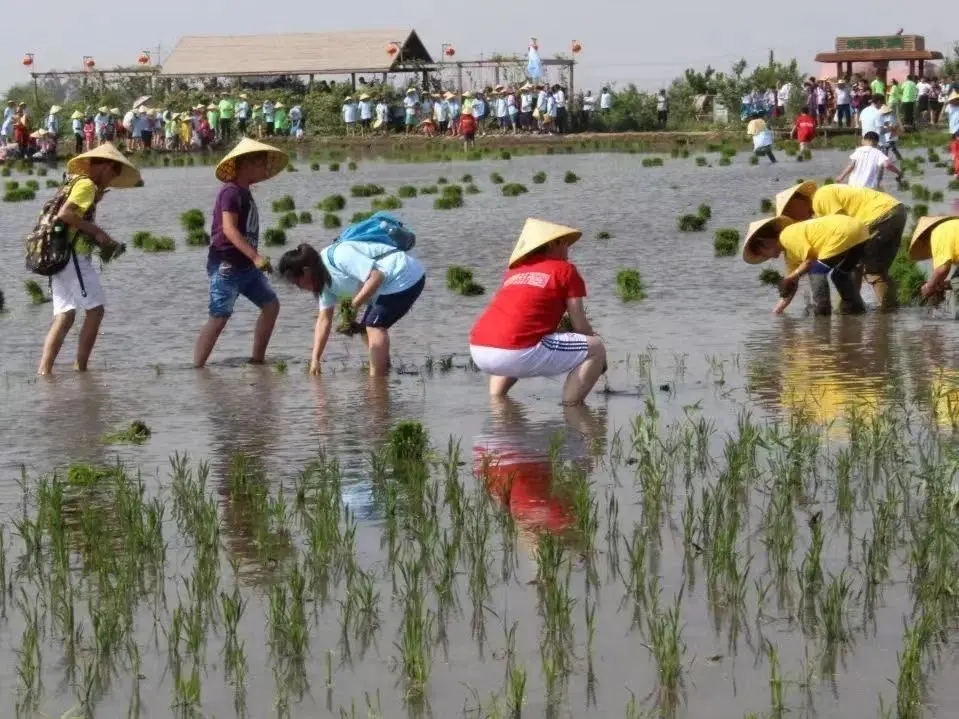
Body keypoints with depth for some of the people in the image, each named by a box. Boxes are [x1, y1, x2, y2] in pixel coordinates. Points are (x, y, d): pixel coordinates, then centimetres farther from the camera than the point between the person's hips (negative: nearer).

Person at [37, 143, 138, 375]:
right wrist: (96, 231, -15)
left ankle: (43, 370, -6)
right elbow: (65, 214, -21)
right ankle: (80, 369, -6)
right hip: (74, 255, -9)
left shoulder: (75, 182, 21)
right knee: (95, 310, -4)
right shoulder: (87, 184, -7)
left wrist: (95, 200, 13)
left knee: (64, 316, 5)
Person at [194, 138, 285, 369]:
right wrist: (256, 257, -29)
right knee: (219, 317, -12)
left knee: (271, 304, 9)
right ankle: (197, 367, -11)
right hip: (226, 265, -10)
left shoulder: (244, 193, 16)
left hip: (246, 265, 10)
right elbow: (229, 229, -23)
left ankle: (257, 359, 14)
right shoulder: (231, 192, -13)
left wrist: (255, 259, 21)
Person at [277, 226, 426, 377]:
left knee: (375, 325, -15)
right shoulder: (325, 278, 7)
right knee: (367, 327, 13)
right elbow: (324, 318, 8)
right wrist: (315, 359, 3)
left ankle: (375, 380, -13)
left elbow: (376, 275, -29)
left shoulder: (338, 256, -25)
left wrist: (356, 302, -20)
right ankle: (383, 369, 20)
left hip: (406, 278, -11)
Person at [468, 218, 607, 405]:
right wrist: (598, 361, 25)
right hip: (517, 353, -7)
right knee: (596, 348, 2)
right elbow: (580, 327, 9)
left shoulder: (513, 272, 26)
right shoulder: (566, 270, 10)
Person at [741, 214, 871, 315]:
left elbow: (811, 260, -13)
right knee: (839, 274, 27)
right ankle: (856, 308, 33)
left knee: (817, 271, 0)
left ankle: (822, 312, 2)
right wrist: (777, 310, 23)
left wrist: (789, 278, -3)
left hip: (845, 235, -10)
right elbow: (792, 285, 25)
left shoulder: (787, 236, -7)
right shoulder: (789, 251, 23)